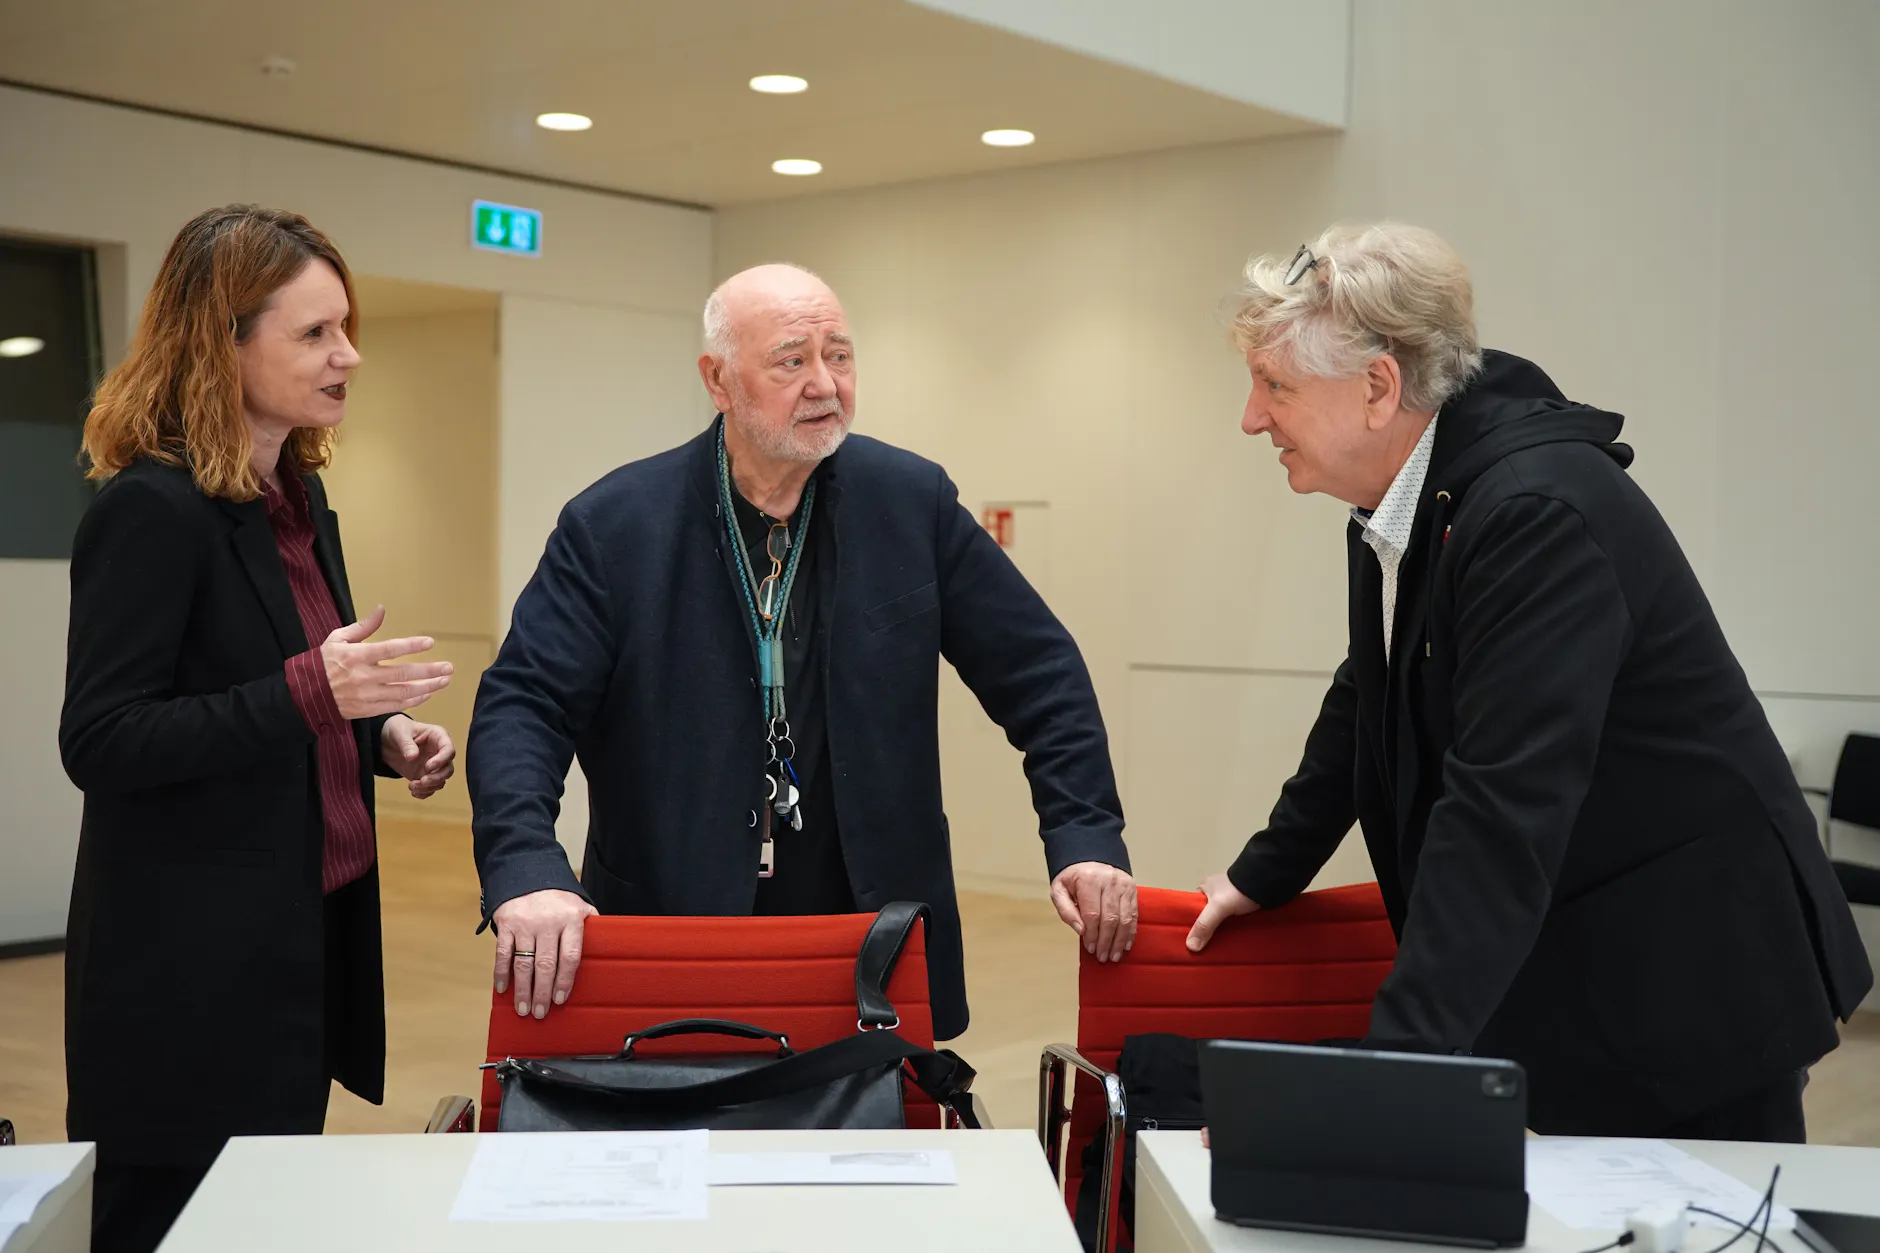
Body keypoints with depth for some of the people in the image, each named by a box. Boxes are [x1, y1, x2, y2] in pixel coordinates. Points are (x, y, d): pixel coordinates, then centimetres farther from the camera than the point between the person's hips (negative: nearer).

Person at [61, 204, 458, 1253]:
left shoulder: (300, 503, 11)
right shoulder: (153, 509, -15)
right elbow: (99, 744, -19)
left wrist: (381, 730, 3)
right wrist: (310, 693, -27)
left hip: (306, 940, 8)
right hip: (191, 967, -8)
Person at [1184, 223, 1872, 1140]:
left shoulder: (1540, 512, -27)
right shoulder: (1397, 511, 1)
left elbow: (1502, 812, -34)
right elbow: (1367, 706, 17)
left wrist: (1392, 1069, -37)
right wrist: (1263, 876, 19)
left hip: (1692, 978, -8)